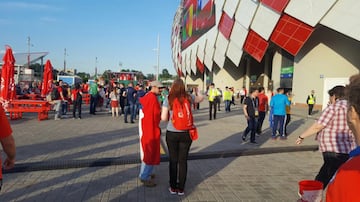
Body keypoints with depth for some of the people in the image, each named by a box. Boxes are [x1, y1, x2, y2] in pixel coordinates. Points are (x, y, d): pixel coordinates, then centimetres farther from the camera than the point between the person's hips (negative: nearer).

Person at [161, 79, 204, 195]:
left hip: (171, 133, -1)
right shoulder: (189, 97, -2)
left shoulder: (168, 99, -7)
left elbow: (164, 118, -7)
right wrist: (198, 93, 36)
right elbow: (201, 98, 18)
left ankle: (173, 187, 22)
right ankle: (181, 188, 20)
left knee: (173, 160, 12)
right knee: (183, 161, 10)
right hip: (186, 134, 1)